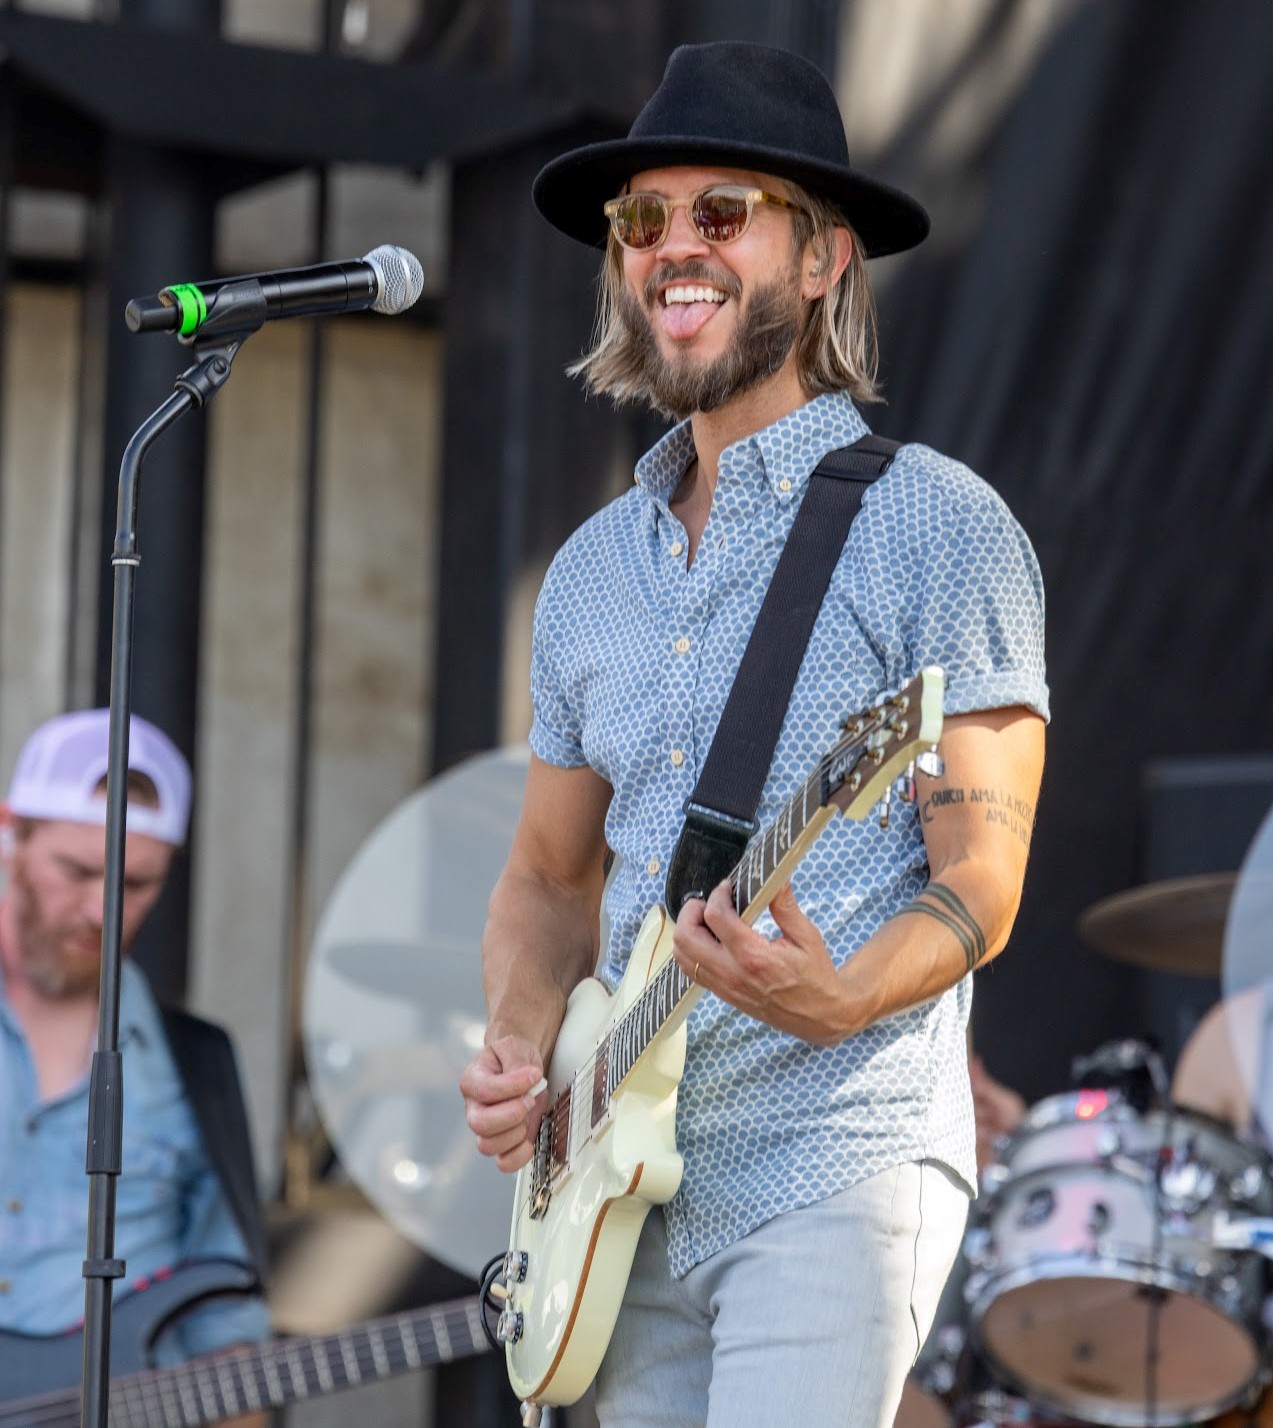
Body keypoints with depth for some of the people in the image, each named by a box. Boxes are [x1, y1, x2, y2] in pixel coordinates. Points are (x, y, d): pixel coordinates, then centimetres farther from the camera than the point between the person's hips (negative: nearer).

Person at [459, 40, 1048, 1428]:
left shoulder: (934, 528, -5)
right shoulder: (593, 570, 14)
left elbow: (978, 887, -9)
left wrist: (835, 998, -28)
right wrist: (519, 1047, 2)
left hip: (838, 1171, -6)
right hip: (634, 1196, 6)